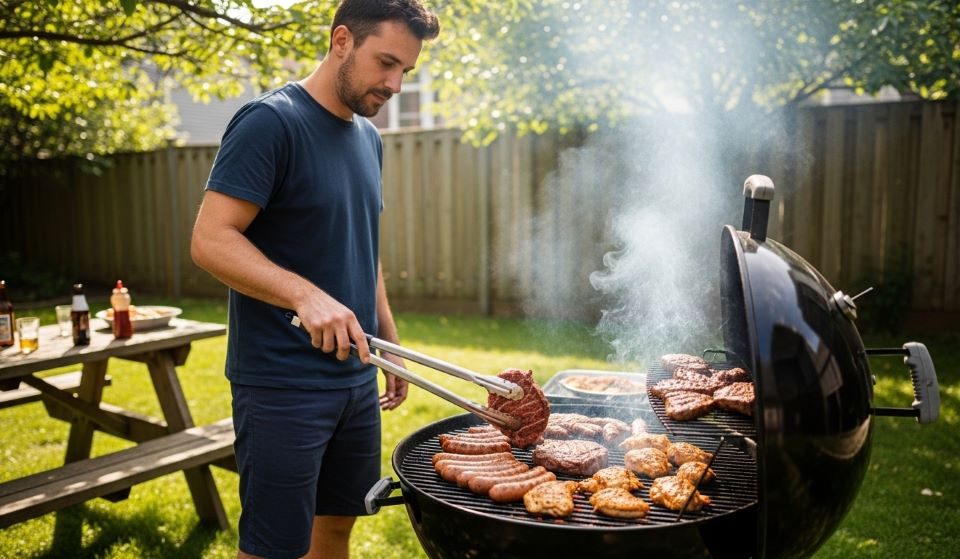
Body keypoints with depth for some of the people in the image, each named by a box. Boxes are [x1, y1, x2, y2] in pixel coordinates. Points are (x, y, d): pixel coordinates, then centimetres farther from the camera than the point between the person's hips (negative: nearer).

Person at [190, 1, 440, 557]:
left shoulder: (369, 137, 12)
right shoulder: (270, 122, -12)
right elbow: (210, 240, -19)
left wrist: (391, 342, 15)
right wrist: (305, 294, -32)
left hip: (357, 377, 7)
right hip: (282, 385, -7)